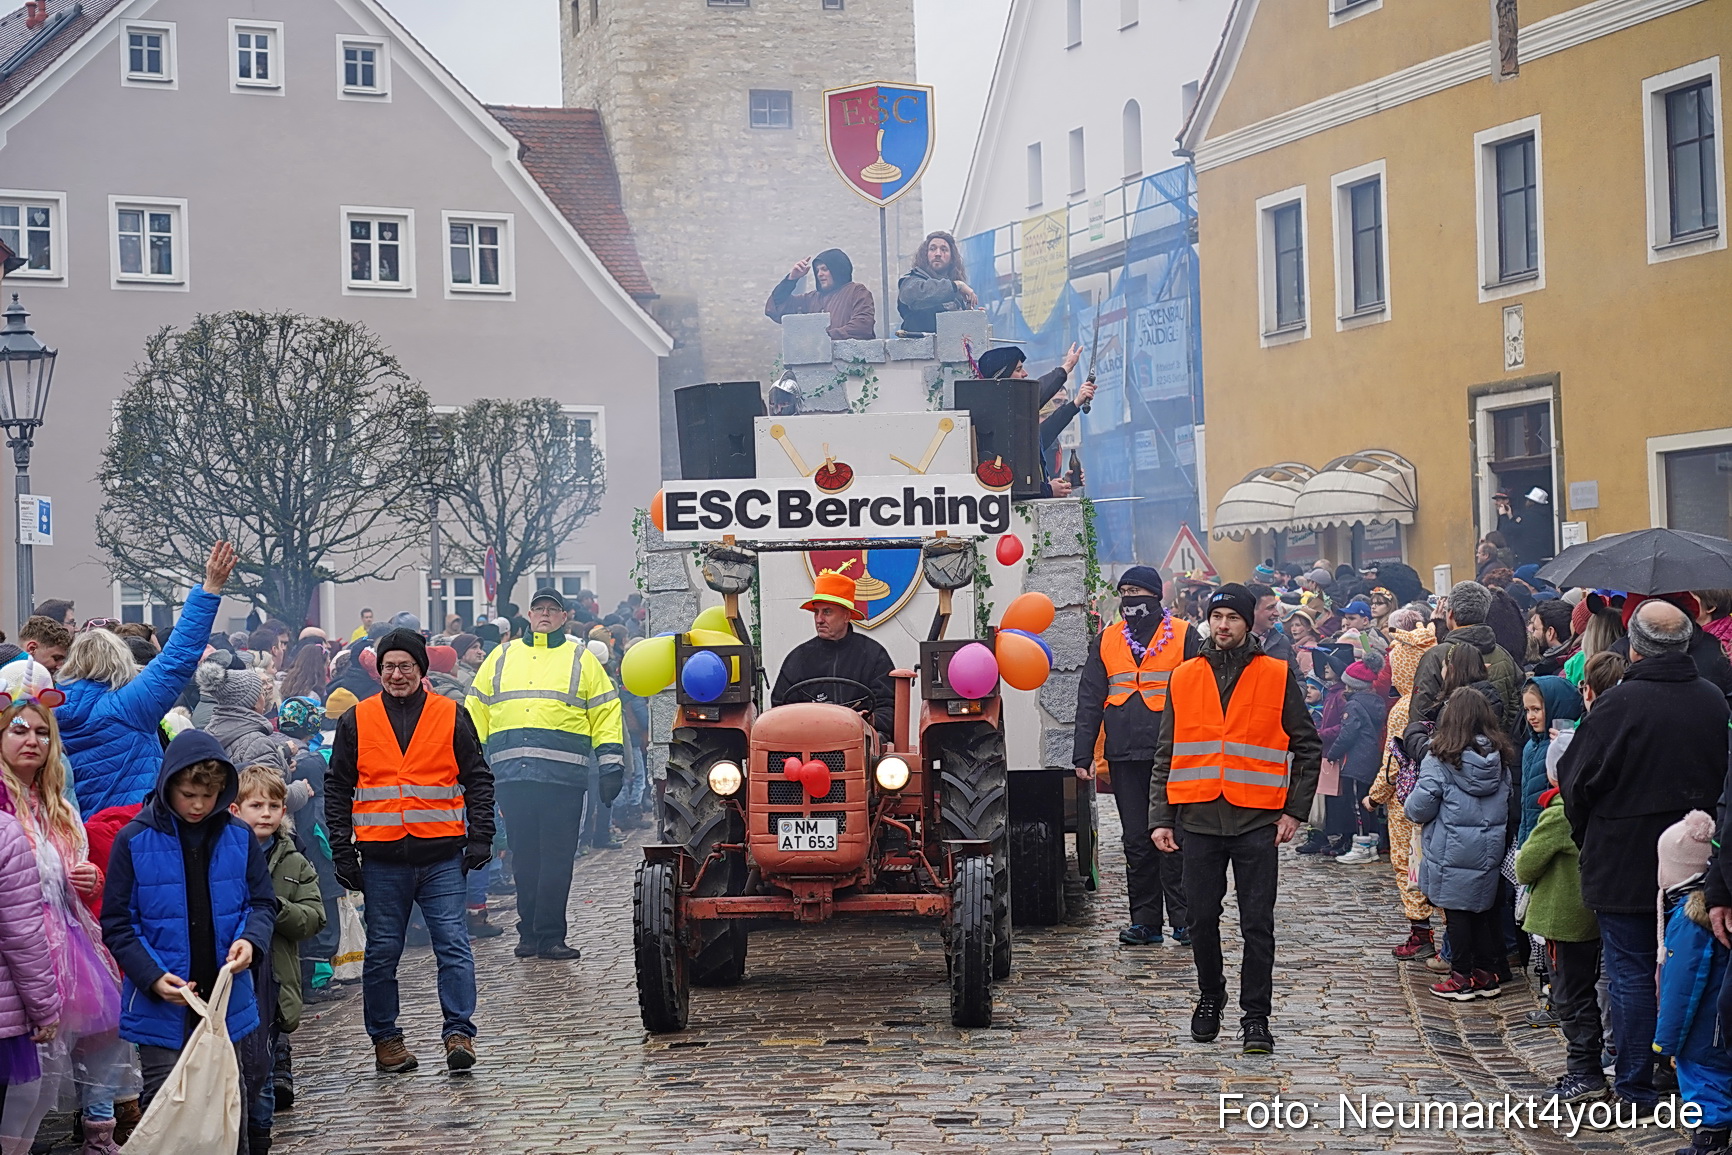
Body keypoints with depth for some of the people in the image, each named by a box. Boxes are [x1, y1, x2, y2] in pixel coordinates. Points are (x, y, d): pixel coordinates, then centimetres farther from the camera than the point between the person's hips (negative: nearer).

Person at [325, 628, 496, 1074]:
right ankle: (385, 1038, 16)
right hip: (382, 858, 1)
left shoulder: (451, 716, 6)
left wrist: (480, 837, -1)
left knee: (453, 946, -6)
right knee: (382, 952, 6)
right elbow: (337, 788, 10)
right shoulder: (357, 721, 8)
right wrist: (342, 851, 4)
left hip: (442, 856, -1)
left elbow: (478, 780, 9)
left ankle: (459, 1033, -5)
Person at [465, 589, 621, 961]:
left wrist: (611, 764, 2)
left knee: (556, 858, -4)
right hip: (512, 776, 2)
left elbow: (606, 713, 10)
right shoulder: (502, 658, 19)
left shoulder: (581, 659, 13)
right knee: (524, 856, 5)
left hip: (563, 776, -2)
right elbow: (475, 711, 21)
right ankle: (531, 932, 12)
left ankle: (549, 935, 0)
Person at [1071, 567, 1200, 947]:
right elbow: (1089, 700, 14)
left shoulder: (1183, 636, 4)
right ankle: (1144, 921, 11)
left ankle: (1184, 919, 3)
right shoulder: (1106, 641, 14)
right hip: (1124, 756, 4)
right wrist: (1083, 754, 7)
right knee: (1137, 841, 6)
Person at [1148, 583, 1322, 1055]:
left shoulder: (1277, 676, 3)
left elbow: (1308, 749, 7)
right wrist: (1161, 817, 4)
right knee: (1201, 918, 8)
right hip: (1200, 821, 2)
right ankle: (1210, 997, 28)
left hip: (1258, 821, -2)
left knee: (1258, 923, -1)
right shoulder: (1184, 678, 9)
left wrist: (1294, 811, 0)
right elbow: (1166, 755, 12)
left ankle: (1255, 1016, 5)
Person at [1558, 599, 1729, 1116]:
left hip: (1623, 864, -5)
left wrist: (1586, 838, 6)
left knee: (1630, 972, 3)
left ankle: (1635, 1086, 6)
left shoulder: (1618, 704, -17)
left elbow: (1578, 783, -11)